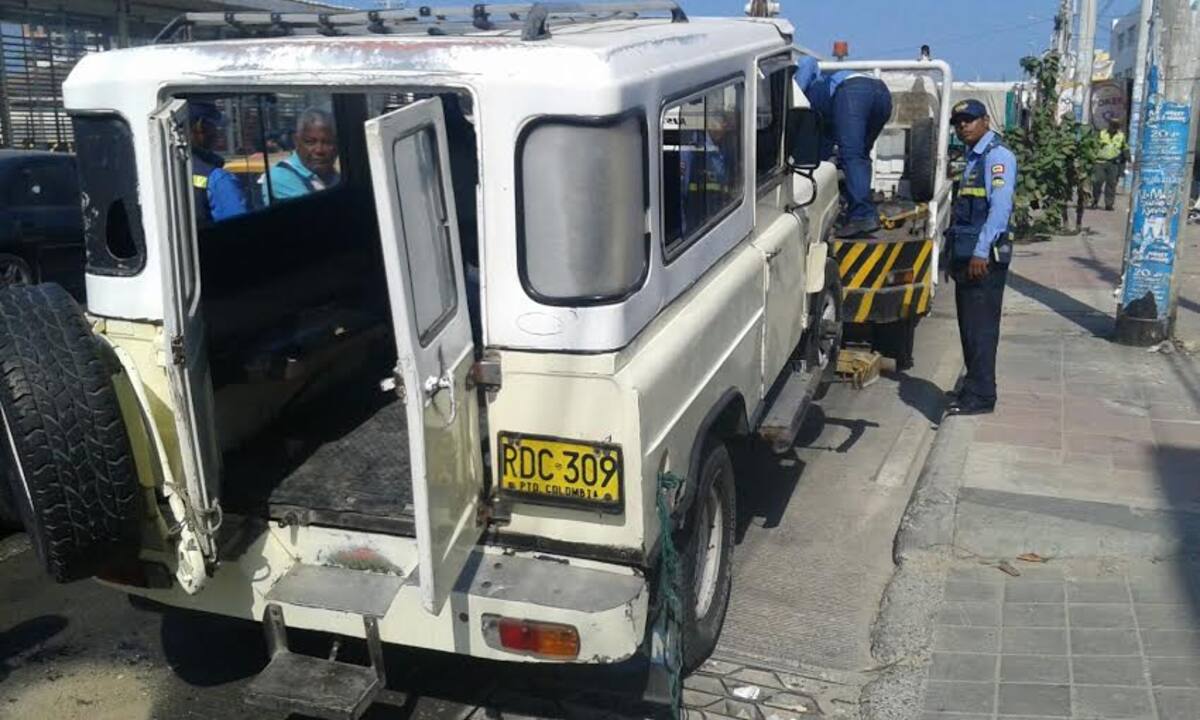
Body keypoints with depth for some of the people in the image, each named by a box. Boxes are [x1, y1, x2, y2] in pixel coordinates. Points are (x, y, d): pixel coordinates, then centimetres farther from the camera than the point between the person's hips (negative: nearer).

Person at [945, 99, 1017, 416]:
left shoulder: (997, 156, -8)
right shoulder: (973, 160, 21)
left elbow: (1000, 207, -19)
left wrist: (981, 252, -24)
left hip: (985, 258, -9)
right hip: (966, 257, 9)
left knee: (981, 328, -7)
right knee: (969, 327, 13)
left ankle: (980, 396, -3)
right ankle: (974, 390, 22)